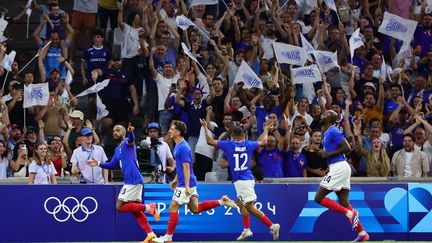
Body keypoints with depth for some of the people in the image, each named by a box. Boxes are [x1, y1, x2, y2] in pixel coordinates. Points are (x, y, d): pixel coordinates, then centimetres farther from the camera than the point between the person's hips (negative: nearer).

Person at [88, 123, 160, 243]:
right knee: (135, 210, 8)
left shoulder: (127, 142, -5)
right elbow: (112, 165, 29)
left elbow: (131, 140, -29)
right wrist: (99, 164, 15)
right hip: (130, 181, 10)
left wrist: (130, 132, -52)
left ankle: (148, 207, -9)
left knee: (120, 207, -8)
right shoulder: (117, 150, 21)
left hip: (133, 180, -10)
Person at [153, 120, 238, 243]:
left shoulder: (183, 148, -19)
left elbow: (186, 167, -23)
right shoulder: (178, 146, 12)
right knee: (196, 209, 12)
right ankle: (221, 201, 13)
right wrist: (176, 179, 28)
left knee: (173, 207, -6)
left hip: (185, 184, -10)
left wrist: (186, 186, -26)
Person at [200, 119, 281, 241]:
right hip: (249, 179, 7)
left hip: (240, 180, -7)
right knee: (241, 203, 22)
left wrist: (205, 127, 13)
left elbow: (210, 141, -1)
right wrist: (266, 130, 41)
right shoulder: (248, 145, 5)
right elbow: (263, 141, 24)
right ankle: (246, 230, 19)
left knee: (250, 207, -10)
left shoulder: (228, 144, -8)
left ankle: (272, 226, -19)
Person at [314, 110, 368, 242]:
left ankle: (350, 213, -11)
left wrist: (328, 154, -16)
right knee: (344, 203, 6)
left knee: (319, 198, -7)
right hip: (339, 168, 10)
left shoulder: (333, 131, -11)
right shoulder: (326, 132, 18)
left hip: (338, 167, -10)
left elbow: (347, 148, -19)